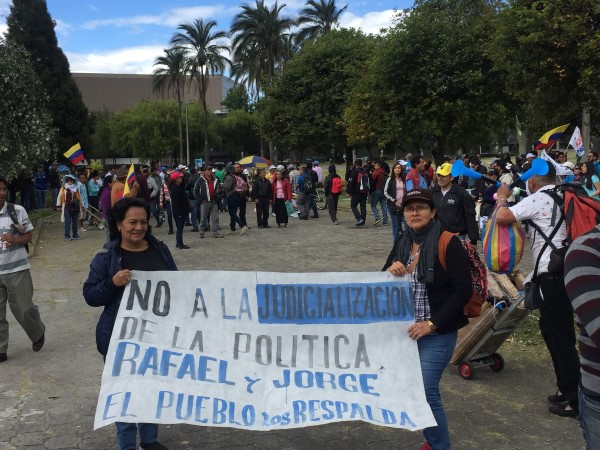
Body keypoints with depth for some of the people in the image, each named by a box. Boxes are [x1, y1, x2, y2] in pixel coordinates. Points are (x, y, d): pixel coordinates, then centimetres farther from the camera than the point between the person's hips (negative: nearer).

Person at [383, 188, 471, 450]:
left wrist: (432, 324, -19)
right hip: (404, 328, 6)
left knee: (425, 392, -8)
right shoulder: (402, 242, 5)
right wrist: (390, 270, -12)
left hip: (437, 334, -6)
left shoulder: (448, 244, -13)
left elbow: (463, 291, -16)